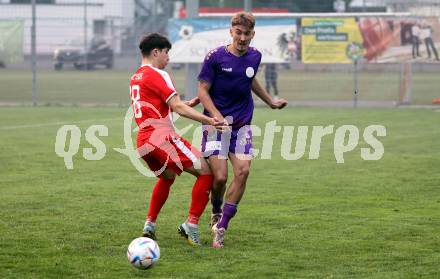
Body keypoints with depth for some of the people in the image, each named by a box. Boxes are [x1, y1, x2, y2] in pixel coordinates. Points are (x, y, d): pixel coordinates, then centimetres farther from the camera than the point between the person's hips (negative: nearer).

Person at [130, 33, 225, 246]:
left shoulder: (135, 78, 20)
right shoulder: (156, 75, -7)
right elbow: (177, 107, -15)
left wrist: (187, 104, 22)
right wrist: (208, 120, -20)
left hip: (143, 141, 9)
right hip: (161, 136, -9)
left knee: (167, 177, 33)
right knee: (206, 171, -4)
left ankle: (149, 225, 27)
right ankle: (191, 225, -8)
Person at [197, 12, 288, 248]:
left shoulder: (254, 57, 5)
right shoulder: (215, 57, -9)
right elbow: (203, 90, -7)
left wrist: (270, 102, 37)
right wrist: (217, 116, -21)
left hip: (242, 125, 4)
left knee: (242, 171, -15)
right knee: (220, 176, -12)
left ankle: (221, 227, -7)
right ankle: (216, 213, 22)